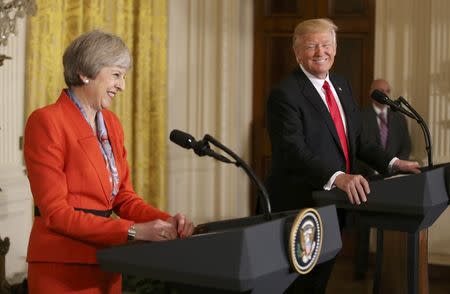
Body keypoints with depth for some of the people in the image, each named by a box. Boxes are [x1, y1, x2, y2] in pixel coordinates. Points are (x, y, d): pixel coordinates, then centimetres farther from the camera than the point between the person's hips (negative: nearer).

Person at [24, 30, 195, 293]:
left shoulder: (111, 123, 11)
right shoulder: (46, 121, -12)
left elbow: (123, 196, 9)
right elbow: (56, 212, -16)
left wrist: (166, 221, -10)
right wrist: (133, 230, -22)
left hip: (107, 264, 7)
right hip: (62, 267, -7)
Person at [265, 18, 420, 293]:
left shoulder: (342, 85, 10)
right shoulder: (285, 94, -16)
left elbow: (355, 140, 14)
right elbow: (293, 152, -27)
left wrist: (392, 163, 1)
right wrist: (337, 177, -40)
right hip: (299, 206, -7)